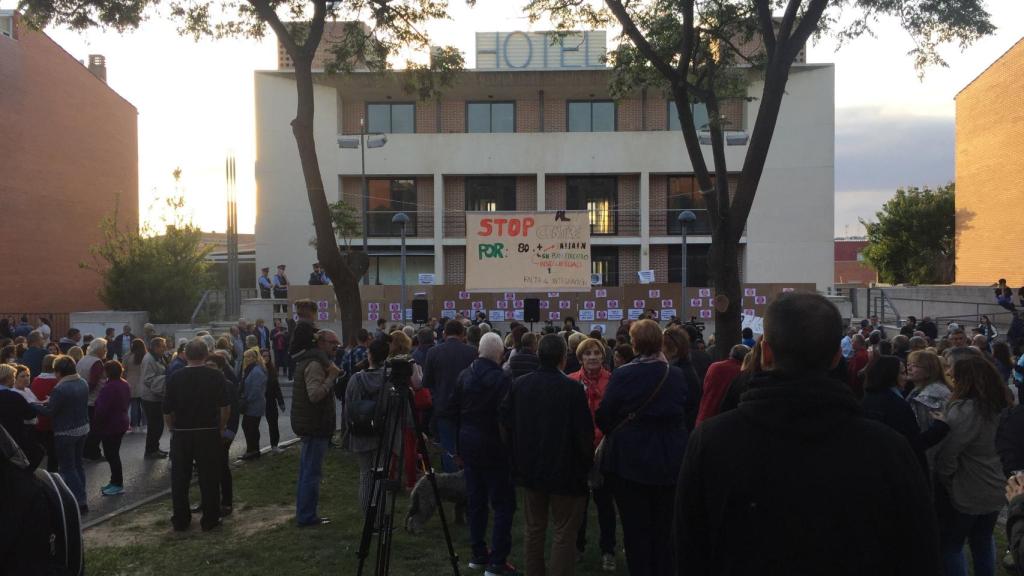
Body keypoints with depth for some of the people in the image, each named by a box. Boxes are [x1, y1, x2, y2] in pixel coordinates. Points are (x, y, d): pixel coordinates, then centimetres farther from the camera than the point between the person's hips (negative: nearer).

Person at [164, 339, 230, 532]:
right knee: (208, 478, 8)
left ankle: (180, 520, 20)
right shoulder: (216, 376, -6)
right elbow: (225, 407, -7)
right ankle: (209, 519, 12)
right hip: (209, 434, -1)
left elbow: (167, 410, -3)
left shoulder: (176, 377, -3)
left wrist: (173, 429, 12)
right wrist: (221, 427, 7)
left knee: (180, 478, 13)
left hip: (181, 434, 1)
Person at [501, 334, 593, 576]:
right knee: (565, 533, 5)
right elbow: (584, 433, -17)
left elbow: (505, 425, 6)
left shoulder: (518, 385, -2)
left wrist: (516, 455, 18)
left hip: (529, 468, 5)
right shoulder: (573, 388, -19)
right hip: (565, 470, -5)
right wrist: (587, 463, 0)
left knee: (534, 529, 19)